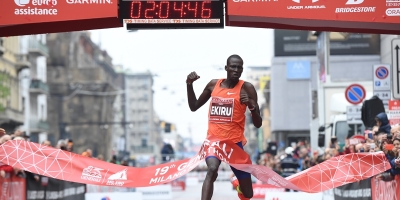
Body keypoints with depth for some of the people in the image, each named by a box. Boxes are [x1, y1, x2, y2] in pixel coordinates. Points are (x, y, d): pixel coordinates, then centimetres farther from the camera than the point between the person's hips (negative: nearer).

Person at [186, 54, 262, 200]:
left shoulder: (247, 88, -5)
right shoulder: (213, 84, 6)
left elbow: (258, 124, -7)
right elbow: (193, 107, 18)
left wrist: (251, 105, -26)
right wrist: (189, 85, 4)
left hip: (235, 142, -1)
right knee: (212, 170, -34)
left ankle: (238, 183, 49)